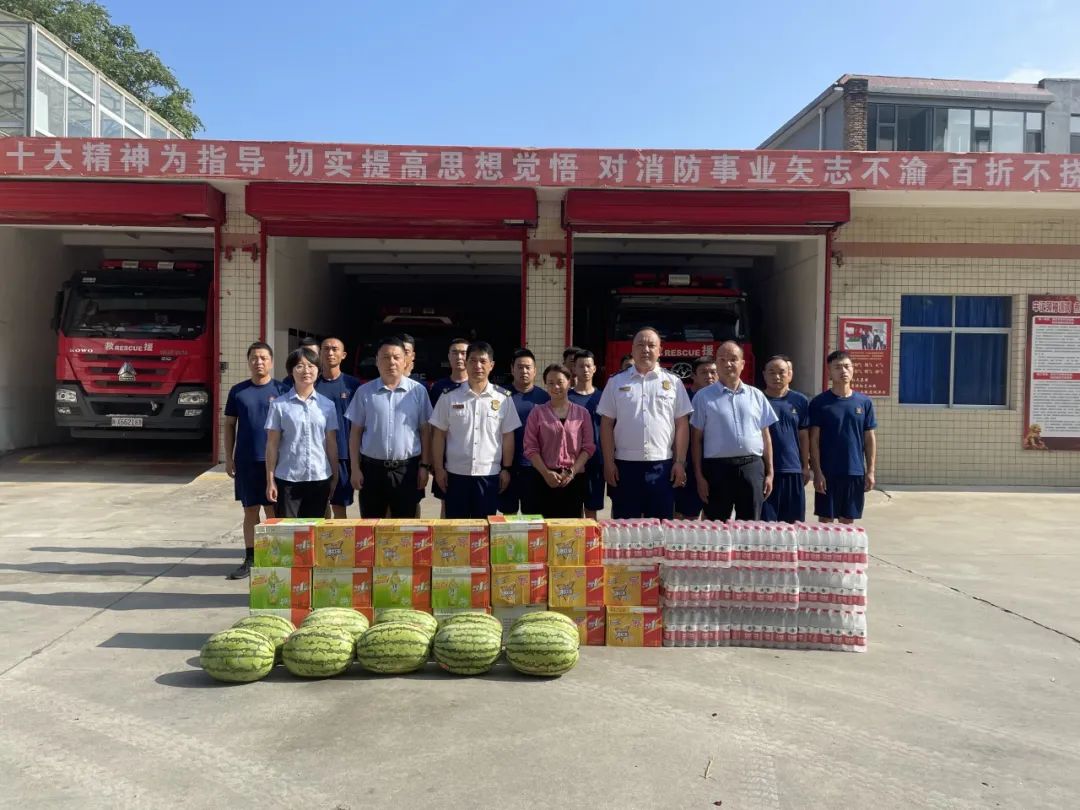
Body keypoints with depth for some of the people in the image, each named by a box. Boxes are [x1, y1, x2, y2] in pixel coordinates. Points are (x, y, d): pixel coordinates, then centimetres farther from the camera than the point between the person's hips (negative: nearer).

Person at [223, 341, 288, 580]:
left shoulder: (281, 390, 0)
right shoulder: (238, 391, 5)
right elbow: (230, 425, 8)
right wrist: (229, 458, 2)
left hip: (274, 460, -2)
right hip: (245, 460, 2)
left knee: (272, 509, 4)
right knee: (250, 509, 8)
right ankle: (250, 559, 16)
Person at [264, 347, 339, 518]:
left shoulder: (327, 405, 5)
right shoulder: (279, 404, -1)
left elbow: (331, 444, 8)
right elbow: (272, 444, 0)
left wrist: (335, 477, 7)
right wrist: (270, 480, -2)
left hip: (320, 478, 2)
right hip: (288, 479, -2)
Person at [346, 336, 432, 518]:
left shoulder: (418, 391, 0)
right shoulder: (364, 392, 2)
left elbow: (425, 431, 3)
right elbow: (356, 432, 5)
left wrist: (424, 465, 0)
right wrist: (355, 468, 1)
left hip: (407, 468, -1)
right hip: (372, 467, 1)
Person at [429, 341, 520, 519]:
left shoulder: (503, 398, 1)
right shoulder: (449, 397, 0)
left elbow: (508, 436, 4)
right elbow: (439, 435, 3)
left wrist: (506, 469, 1)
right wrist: (439, 468, -1)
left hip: (489, 474, 0)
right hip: (456, 473, 0)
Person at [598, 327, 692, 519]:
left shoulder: (673, 382, 6)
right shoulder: (616, 382, 6)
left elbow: (681, 425, 5)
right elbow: (607, 424, 4)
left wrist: (680, 462, -2)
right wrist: (608, 462, -2)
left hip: (662, 465, 0)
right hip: (625, 464, 0)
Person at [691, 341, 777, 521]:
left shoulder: (756, 396, 10)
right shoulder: (704, 397, 2)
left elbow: (765, 436, 12)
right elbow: (696, 439, 1)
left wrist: (769, 473, 7)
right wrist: (699, 476, -4)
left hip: (752, 467, 2)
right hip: (717, 467, -2)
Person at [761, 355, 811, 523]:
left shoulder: (800, 401, 6)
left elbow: (804, 436, 11)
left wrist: (806, 467, 9)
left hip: (793, 470, 2)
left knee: (793, 522, 9)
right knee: (764, 523, 1)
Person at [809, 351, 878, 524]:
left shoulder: (864, 402, 4)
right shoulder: (819, 403, -4)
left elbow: (870, 439, 7)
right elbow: (814, 440, -5)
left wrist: (870, 471, 2)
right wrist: (817, 472, -11)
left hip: (856, 472, 3)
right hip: (828, 472, -2)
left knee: (848, 520, 11)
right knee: (826, 519, 4)